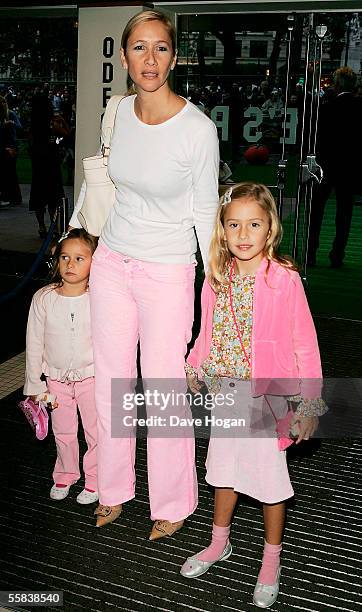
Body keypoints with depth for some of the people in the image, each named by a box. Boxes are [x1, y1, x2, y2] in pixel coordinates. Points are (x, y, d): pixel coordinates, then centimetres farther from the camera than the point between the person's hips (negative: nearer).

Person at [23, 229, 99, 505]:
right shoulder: (43, 298, -10)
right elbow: (34, 344, -2)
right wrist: (34, 384, 0)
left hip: (92, 377, -2)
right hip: (57, 379, 2)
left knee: (96, 432, 10)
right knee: (63, 433, 18)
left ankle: (94, 479, 32)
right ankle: (65, 475, 42)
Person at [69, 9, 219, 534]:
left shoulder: (198, 129, -16)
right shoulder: (119, 110, -1)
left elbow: (206, 212, -8)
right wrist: (75, 227, 21)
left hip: (168, 272, -5)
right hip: (112, 261, 5)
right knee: (111, 383, 14)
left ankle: (172, 504, 28)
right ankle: (114, 489, 36)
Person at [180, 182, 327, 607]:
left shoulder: (285, 280, -16)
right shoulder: (216, 279, -1)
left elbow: (305, 345, -12)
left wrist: (310, 404, -11)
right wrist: (193, 369, 3)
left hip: (268, 398, -4)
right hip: (225, 394, 5)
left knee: (270, 477, 10)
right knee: (223, 468, 20)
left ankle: (271, 560, 34)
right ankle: (219, 543, 44)